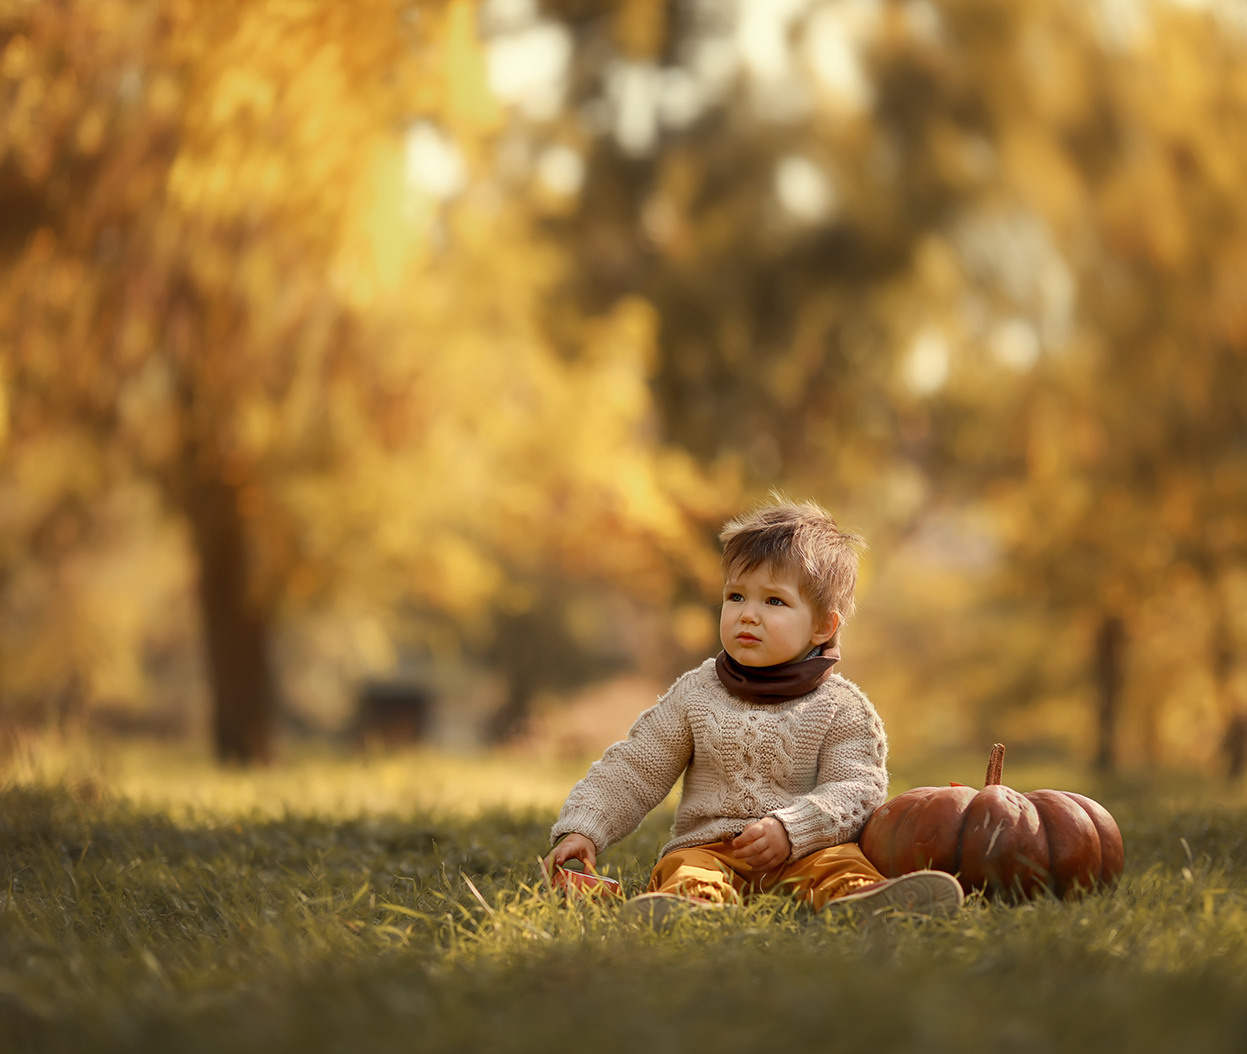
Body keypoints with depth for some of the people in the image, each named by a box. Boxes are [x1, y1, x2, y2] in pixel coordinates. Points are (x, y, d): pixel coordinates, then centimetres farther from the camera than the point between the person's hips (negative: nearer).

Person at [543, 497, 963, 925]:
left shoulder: (842, 709, 5)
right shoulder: (695, 694, 12)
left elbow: (856, 791, -5)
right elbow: (632, 771, 15)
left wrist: (789, 829, -21)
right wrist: (582, 829, 3)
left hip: (801, 855, -1)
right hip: (708, 846, 1)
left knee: (838, 863, -32)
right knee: (683, 870, -31)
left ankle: (856, 901, -64)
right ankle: (685, 903, -63)